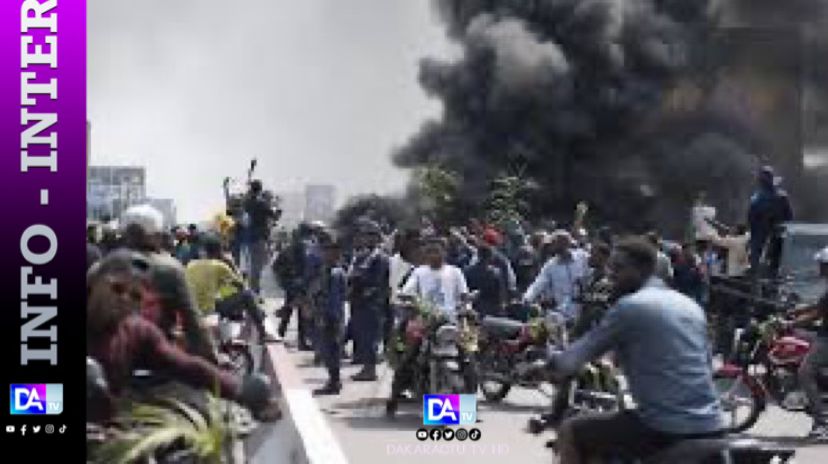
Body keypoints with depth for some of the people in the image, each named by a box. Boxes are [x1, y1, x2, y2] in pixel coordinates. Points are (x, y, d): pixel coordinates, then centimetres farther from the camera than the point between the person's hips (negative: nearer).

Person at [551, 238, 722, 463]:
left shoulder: (628, 307, -6)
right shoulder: (691, 306, 15)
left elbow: (579, 355, -3)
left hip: (665, 428, -7)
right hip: (710, 427, 8)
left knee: (570, 432, 8)